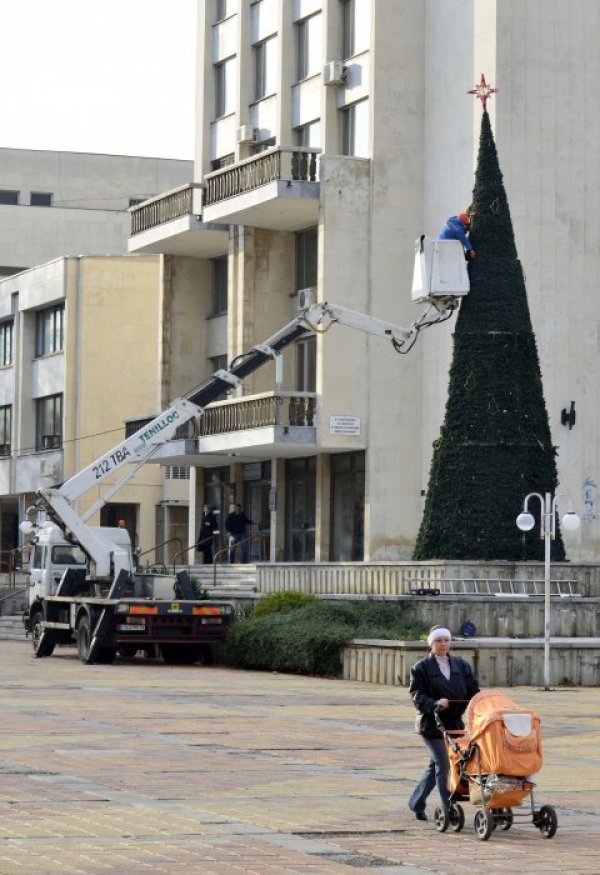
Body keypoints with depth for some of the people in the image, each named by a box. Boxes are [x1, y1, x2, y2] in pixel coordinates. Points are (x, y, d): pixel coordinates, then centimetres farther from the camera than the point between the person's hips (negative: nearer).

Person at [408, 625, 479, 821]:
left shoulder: (461, 665, 11)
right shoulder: (421, 668, -2)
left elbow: (473, 690, 9)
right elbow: (417, 695, -9)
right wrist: (435, 704, -26)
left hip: (454, 724, 5)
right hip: (431, 724, -5)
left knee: (436, 765, 14)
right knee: (443, 765, -11)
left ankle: (416, 803, 30)